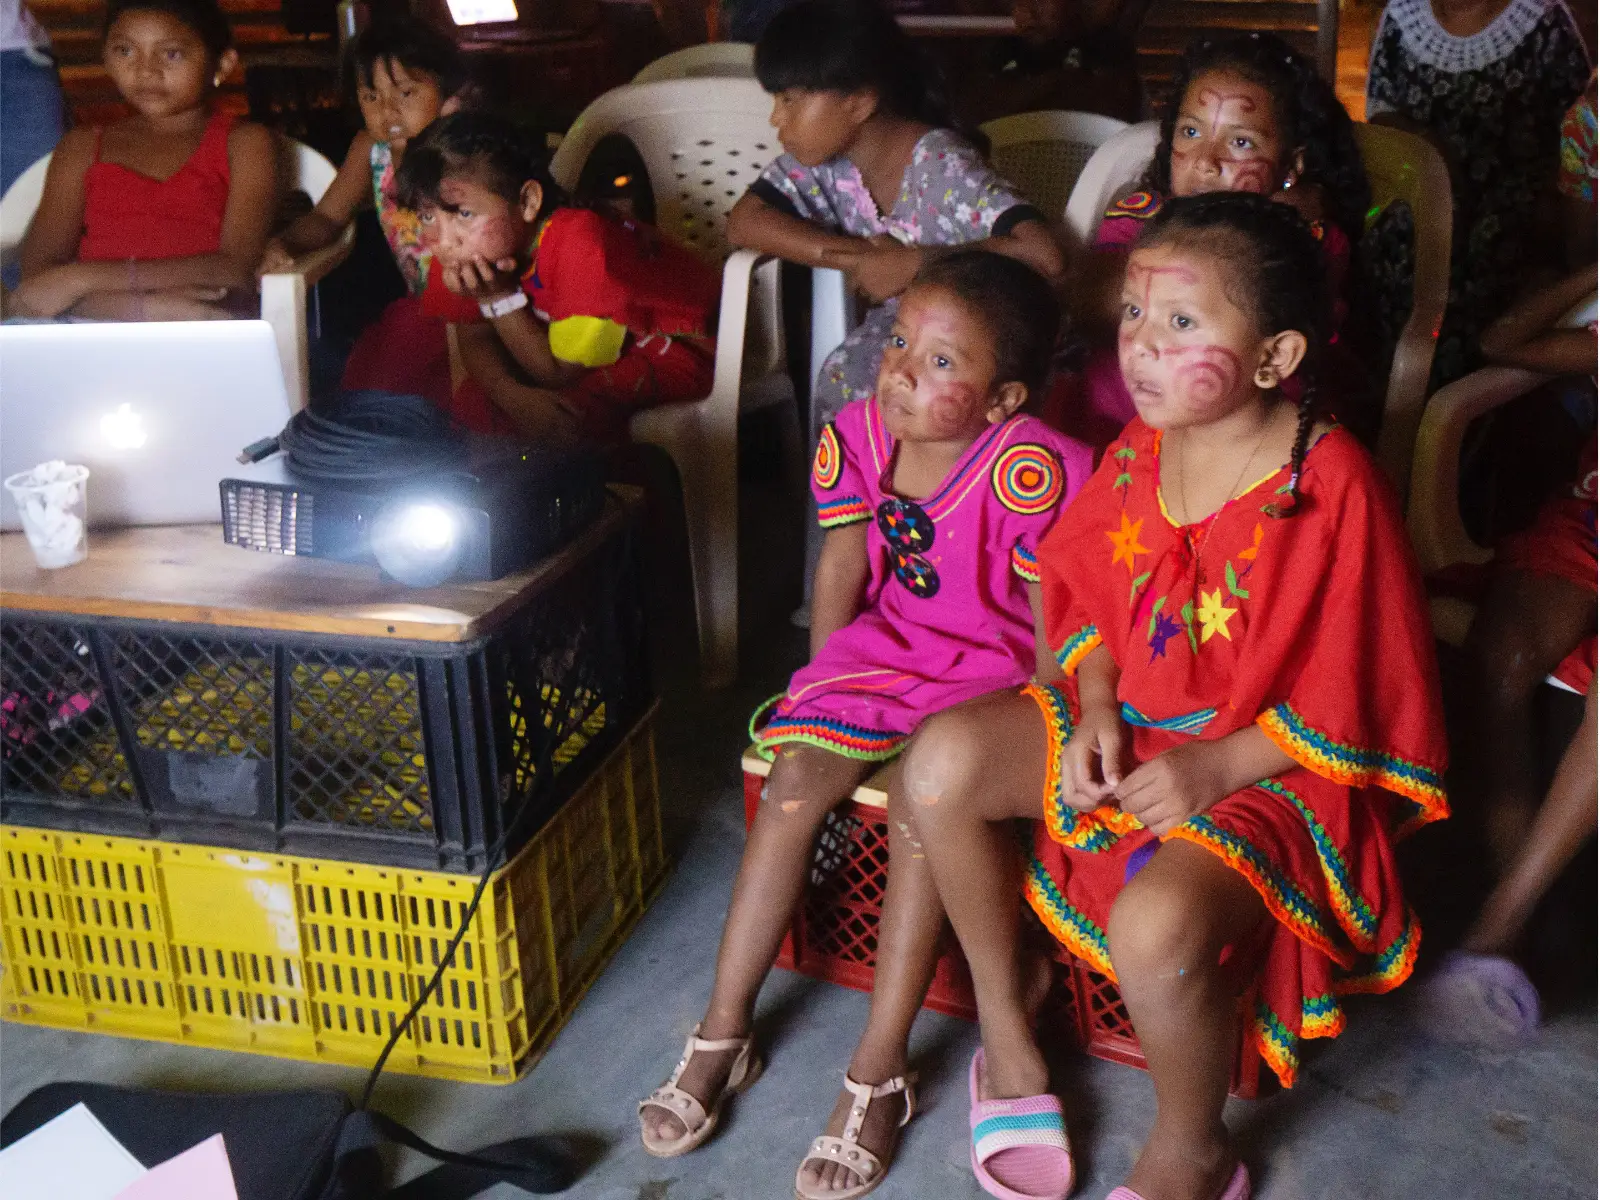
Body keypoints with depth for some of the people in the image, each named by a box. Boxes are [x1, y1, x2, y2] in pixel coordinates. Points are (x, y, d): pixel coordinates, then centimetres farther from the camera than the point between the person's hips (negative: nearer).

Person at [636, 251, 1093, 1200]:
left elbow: (1053, 617, -15)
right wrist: (822, 683, 6)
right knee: (796, 777, -15)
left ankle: (879, 1076, -15)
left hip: (994, 666, -5)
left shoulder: (1030, 471, -22)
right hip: (886, 647, 5)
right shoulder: (858, 437, -3)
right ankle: (724, 1035, -4)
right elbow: (844, 569, 8)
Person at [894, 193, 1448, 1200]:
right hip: (1131, 721, 7)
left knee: (1158, 927, -33)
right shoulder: (1136, 454, -2)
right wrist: (1094, 713, -5)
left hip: (1268, 766, -7)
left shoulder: (1334, 488, -21)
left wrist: (1220, 766, -21)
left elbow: (1353, 692, -16)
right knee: (943, 762, -12)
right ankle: (1005, 1036, 9)